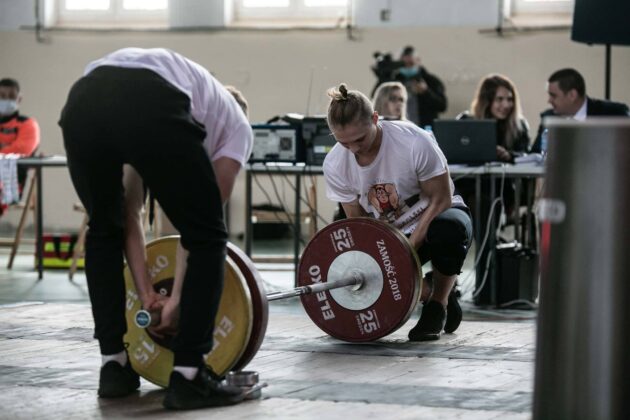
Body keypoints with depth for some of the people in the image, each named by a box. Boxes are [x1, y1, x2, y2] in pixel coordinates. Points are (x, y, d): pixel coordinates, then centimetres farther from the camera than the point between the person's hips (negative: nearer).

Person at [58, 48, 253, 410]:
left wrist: (146, 293, 38)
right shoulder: (236, 124, 34)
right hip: (152, 109, -5)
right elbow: (204, 221, 25)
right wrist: (178, 298, 30)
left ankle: (114, 366, 30)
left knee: (103, 231, 30)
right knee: (208, 237, 13)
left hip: (82, 103, 5)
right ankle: (187, 377, 11)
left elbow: (127, 212, 39)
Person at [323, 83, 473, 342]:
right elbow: (357, 222, -5)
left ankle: (439, 304, -12)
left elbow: (440, 199, -20)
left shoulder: (415, 142, -29)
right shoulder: (335, 165, -17)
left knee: (450, 230, -42)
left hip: (436, 216, -4)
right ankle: (427, 296, 8)